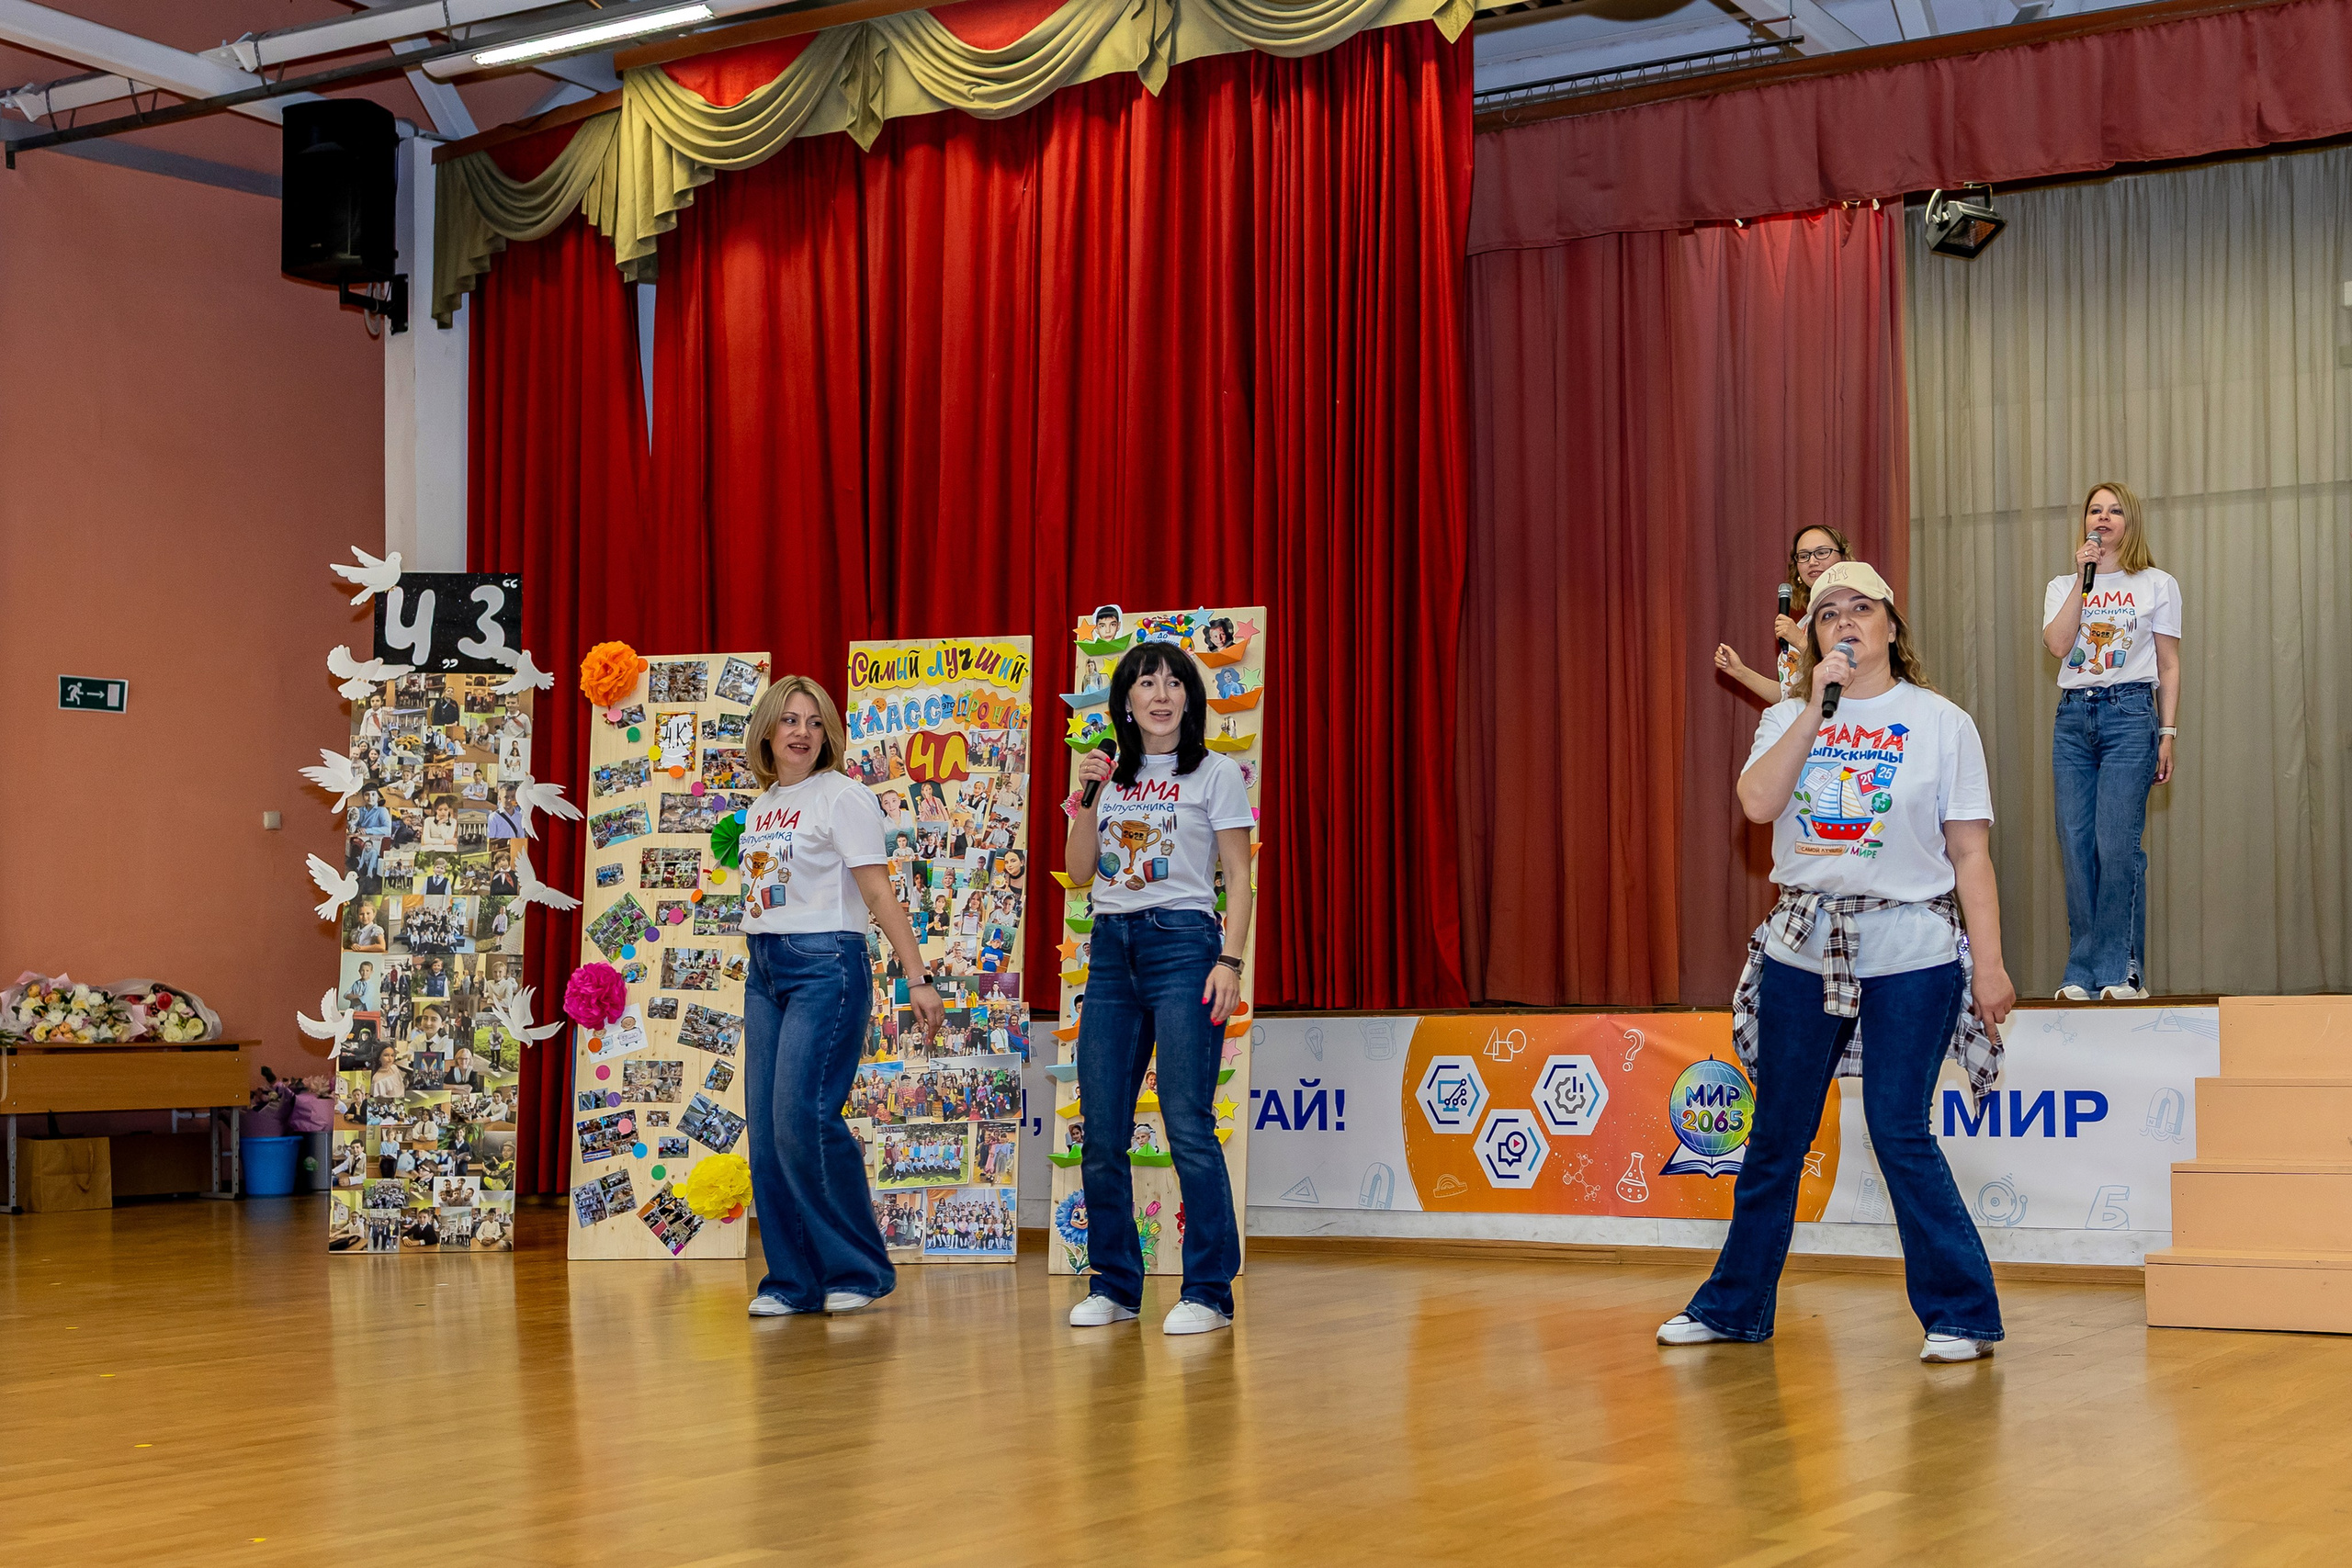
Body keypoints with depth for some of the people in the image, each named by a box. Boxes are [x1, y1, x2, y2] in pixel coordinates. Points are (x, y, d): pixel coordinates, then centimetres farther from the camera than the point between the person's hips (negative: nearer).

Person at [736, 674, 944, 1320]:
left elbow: (879, 892, -12)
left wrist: (918, 979, -16)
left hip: (825, 965, -7)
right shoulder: (761, 806, 15)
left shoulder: (842, 796, -6)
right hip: (764, 970, 7)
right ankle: (792, 1279, 10)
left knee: (803, 1117, -15)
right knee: (766, 1128, 3)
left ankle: (858, 1269, -2)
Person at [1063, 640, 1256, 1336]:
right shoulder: (1109, 775, 15)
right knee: (1102, 1130, 3)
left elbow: (1237, 878, -1)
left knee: (1189, 1125, -10)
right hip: (1110, 947, 5)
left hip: (1181, 944, -5)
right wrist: (1085, 798, -1)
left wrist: (1230, 960, -12)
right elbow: (1079, 872, 11)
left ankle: (1209, 1291, -4)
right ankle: (1114, 1285, 13)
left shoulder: (1215, 774, 3)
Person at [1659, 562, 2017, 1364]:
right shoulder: (1788, 719, 8)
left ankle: (1961, 1313, 3)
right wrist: (1817, 707, -12)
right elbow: (1758, 803, -12)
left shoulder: (1941, 723, 1)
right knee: (1776, 1134, 11)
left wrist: (1989, 962, -7)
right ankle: (1733, 1305, 24)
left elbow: (1970, 853, -1)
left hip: (1910, 949, -3)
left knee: (1898, 1130, -9)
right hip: (1803, 946, 3)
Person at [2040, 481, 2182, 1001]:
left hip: (2130, 713, -3)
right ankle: (2083, 974, 3)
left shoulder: (2157, 585, 8)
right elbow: (2057, 645, -4)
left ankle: (2121, 972, -6)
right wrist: (2083, 578, -5)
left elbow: (2169, 667, 8)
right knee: (2077, 847, -1)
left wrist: (2167, 734, 0)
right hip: (2073, 715, 3)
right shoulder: (2062, 585, 15)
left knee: (2117, 845, -12)